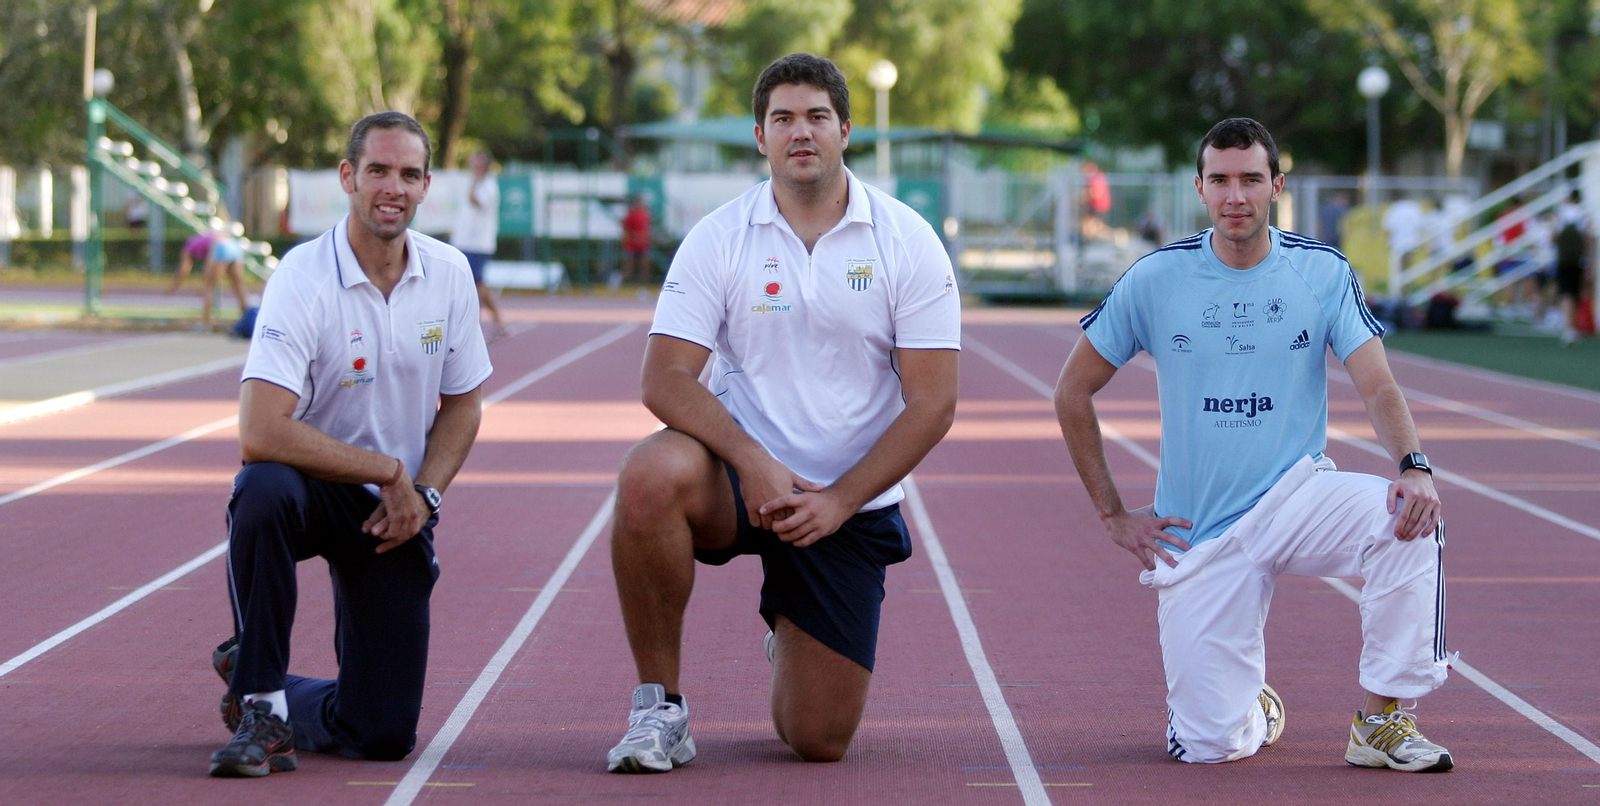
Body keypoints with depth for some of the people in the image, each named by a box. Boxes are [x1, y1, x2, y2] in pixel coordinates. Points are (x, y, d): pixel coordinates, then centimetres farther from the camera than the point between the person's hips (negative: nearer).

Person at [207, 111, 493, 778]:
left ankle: (265, 690, 28)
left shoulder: (449, 274, -4)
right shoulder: (304, 278, -21)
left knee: (385, 736, -6)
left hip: (394, 514, 4)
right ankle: (259, 702, -24)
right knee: (263, 490, -42)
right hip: (310, 489, -4)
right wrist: (386, 470, -22)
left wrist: (422, 492, -9)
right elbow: (260, 434, -30)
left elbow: (463, 403, 9)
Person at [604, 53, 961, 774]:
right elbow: (665, 379, -10)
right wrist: (753, 463, -25)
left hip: (852, 504, 0)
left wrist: (838, 502, -15)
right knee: (651, 476, -37)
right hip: (739, 472, 0)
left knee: (819, 741, -3)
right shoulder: (717, 239, -3)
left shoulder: (907, 243, -4)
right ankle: (659, 706, -18)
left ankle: (787, 632, 35)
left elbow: (932, 404, -6)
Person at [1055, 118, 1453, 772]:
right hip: (1197, 539, 0)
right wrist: (1112, 515, 1)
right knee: (1204, 747, -8)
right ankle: (1254, 710, 31)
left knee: (1409, 518, -32)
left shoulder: (1324, 273, -2)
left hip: (1296, 496, 0)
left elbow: (1378, 387, -12)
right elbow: (1073, 393, 5)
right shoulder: (1154, 280, -3)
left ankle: (1381, 721, -18)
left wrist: (1414, 466, -32)